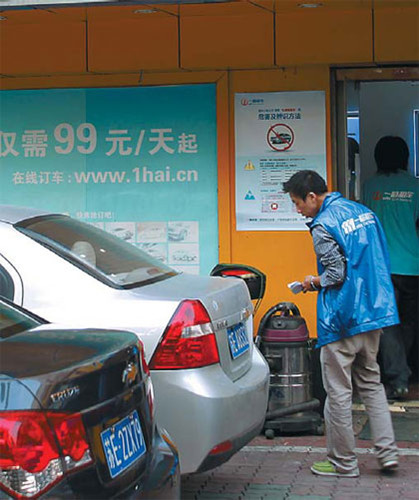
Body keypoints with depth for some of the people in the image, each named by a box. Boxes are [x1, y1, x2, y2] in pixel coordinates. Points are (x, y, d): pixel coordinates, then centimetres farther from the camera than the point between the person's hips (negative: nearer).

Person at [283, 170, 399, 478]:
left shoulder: (323, 225, -15)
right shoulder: (363, 211, 11)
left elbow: (337, 273, -19)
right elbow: (382, 260, 16)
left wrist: (314, 283, -1)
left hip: (342, 319, -8)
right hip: (375, 312, 8)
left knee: (339, 391, 3)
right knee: (371, 382, 18)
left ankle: (343, 462, 11)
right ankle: (387, 451, 13)